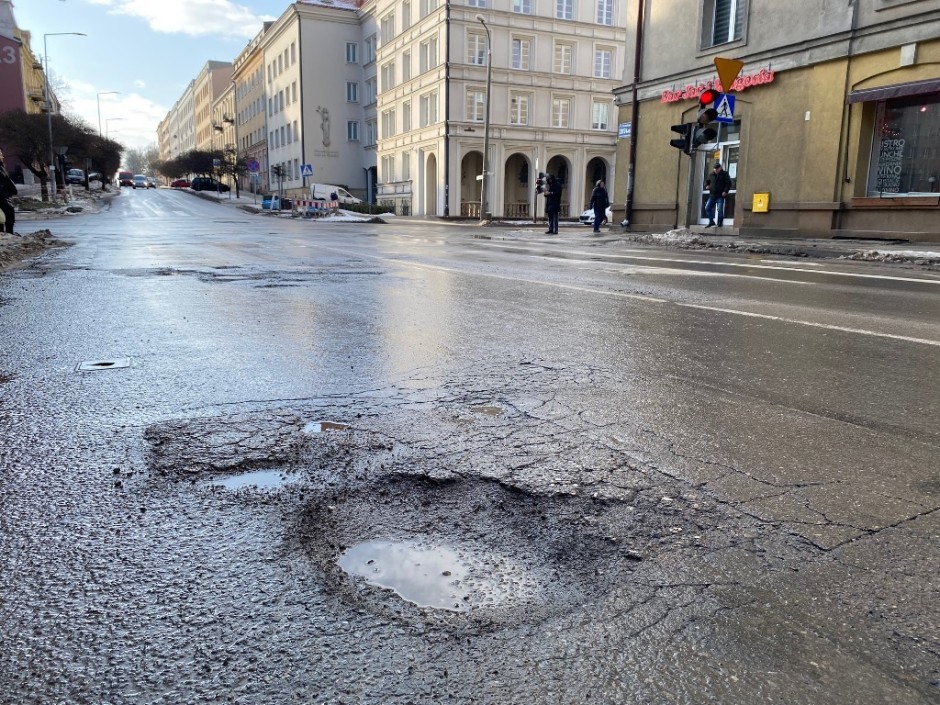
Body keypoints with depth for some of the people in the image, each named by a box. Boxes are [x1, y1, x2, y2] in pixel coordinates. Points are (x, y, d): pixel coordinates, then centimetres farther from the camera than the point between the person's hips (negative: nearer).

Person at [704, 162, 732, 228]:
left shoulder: (724, 174, -1)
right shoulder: (712, 175, 13)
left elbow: (728, 183, -6)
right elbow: (708, 181, 30)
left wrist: (725, 191, -18)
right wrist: (707, 185, 6)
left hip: (720, 196, -6)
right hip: (712, 195, 6)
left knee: (720, 210, -11)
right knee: (707, 208, 1)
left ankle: (720, 223, -1)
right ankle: (711, 222, 11)